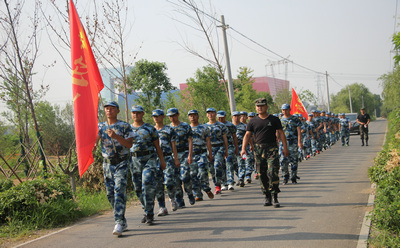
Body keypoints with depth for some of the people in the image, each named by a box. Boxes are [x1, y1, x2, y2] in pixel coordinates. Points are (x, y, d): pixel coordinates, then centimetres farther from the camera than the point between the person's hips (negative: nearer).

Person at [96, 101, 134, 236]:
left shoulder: (124, 126, -1)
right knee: (110, 193, 6)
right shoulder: (101, 126, 10)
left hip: (121, 163, -5)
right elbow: (95, 138, -7)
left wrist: (116, 136, -22)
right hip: (107, 163, 5)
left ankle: (119, 223, -17)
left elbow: (129, 144, -9)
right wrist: (93, 145, -30)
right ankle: (123, 221, 19)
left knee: (119, 191, -15)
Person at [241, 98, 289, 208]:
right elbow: (247, 135, 7)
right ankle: (267, 197, 16)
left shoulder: (274, 120, 5)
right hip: (258, 149, 3)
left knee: (273, 173, -13)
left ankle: (275, 197, -7)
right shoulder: (253, 121, 10)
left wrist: (285, 147, -3)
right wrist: (243, 148, -6)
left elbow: (281, 133, 5)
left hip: (272, 149, -3)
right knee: (262, 174, 5)